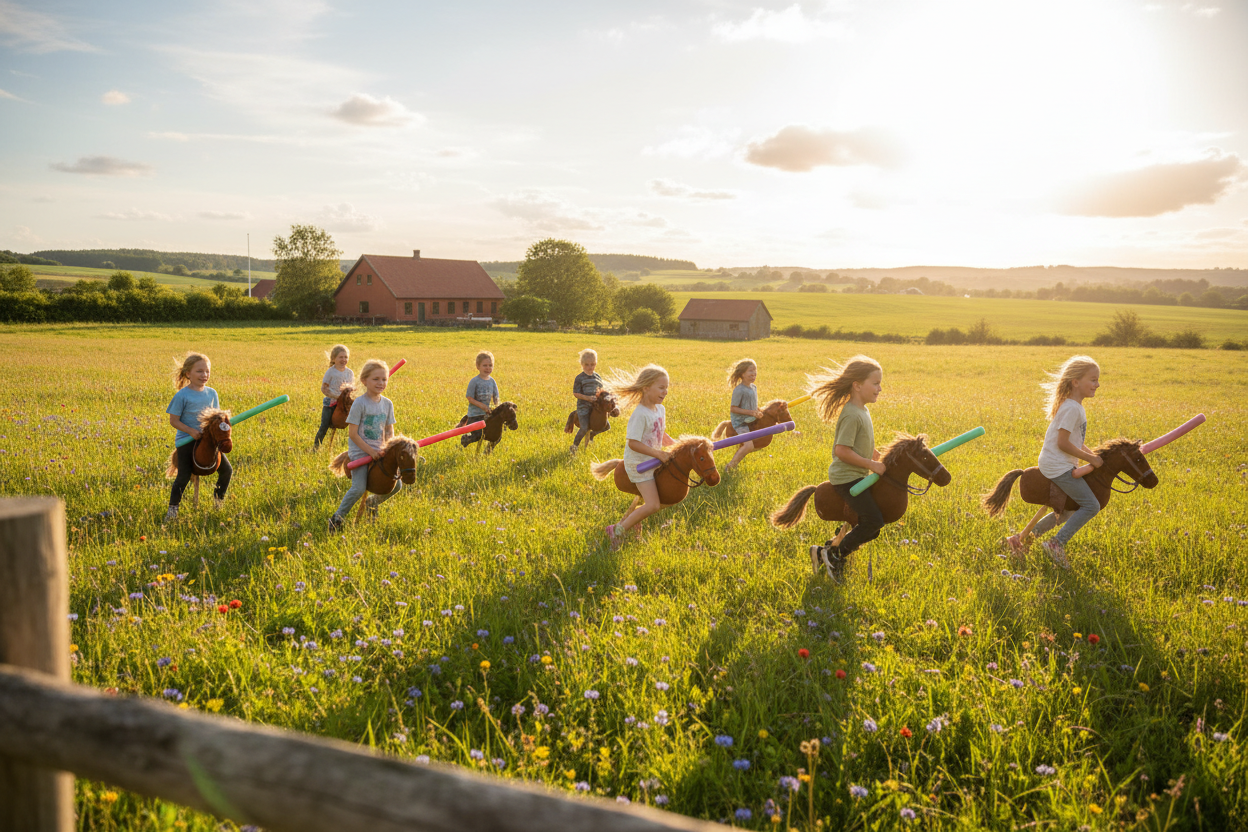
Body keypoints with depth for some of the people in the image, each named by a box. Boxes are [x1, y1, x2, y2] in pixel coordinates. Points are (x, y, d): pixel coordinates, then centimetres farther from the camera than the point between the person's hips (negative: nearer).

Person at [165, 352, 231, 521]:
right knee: (183, 476, -14)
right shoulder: (182, 395, -10)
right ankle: (172, 509, 0)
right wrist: (191, 431, -20)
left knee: (227, 470, 0)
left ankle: (218, 501, 22)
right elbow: (173, 420, -8)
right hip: (186, 440, -5)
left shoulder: (211, 393, 6)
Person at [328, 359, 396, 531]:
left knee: (395, 485, 5)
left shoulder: (387, 404, 4)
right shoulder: (359, 403, -14)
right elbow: (352, 433, -13)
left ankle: (373, 501, 32)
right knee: (359, 488, -20)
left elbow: (389, 431, 10)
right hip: (359, 452, -6)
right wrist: (370, 451, -16)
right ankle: (338, 517, -4)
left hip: (378, 452, 6)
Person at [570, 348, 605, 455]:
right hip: (583, 406, -5)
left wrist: (600, 392, -8)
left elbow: (601, 389, 17)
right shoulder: (579, 378, -7)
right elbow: (575, 393, -10)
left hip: (595, 406, 5)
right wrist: (588, 398, -21)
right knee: (584, 429, -15)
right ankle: (574, 447, 1)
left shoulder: (598, 377, 8)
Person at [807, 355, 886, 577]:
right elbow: (842, 451, -25)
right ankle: (836, 555, 0)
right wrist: (871, 464, -20)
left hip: (856, 477, 10)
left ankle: (828, 550, 17)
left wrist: (876, 455, 11)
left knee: (872, 529, 9)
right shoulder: (851, 415, -20)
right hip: (846, 478, -10)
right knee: (874, 521, -15)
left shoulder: (862, 411, 11)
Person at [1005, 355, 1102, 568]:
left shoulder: (1075, 407, 14)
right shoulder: (1072, 408, -18)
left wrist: (1092, 453, 10)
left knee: (1068, 512, 20)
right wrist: (1090, 458, -14)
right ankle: (1057, 545, -14)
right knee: (1091, 506, -13)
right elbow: (1063, 443, -21)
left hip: (1057, 464, 10)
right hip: (1058, 466, -10)